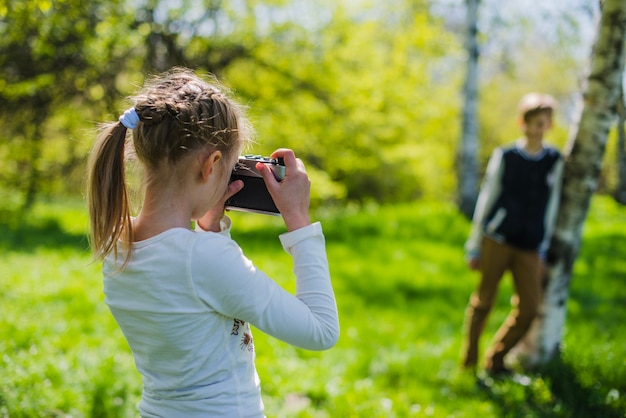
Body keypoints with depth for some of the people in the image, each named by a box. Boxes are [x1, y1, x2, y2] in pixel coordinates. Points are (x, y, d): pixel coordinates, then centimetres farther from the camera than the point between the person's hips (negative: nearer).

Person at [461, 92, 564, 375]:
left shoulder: (554, 161, 8)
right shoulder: (504, 156, 2)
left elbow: (550, 207, 13)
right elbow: (485, 201, 5)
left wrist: (543, 251, 12)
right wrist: (474, 247, 5)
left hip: (529, 248, 2)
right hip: (498, 240, -2)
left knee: (529, 308, -3)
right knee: (484, 301, 1)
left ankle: (495, 359, 15)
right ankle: (469, 360, 18)